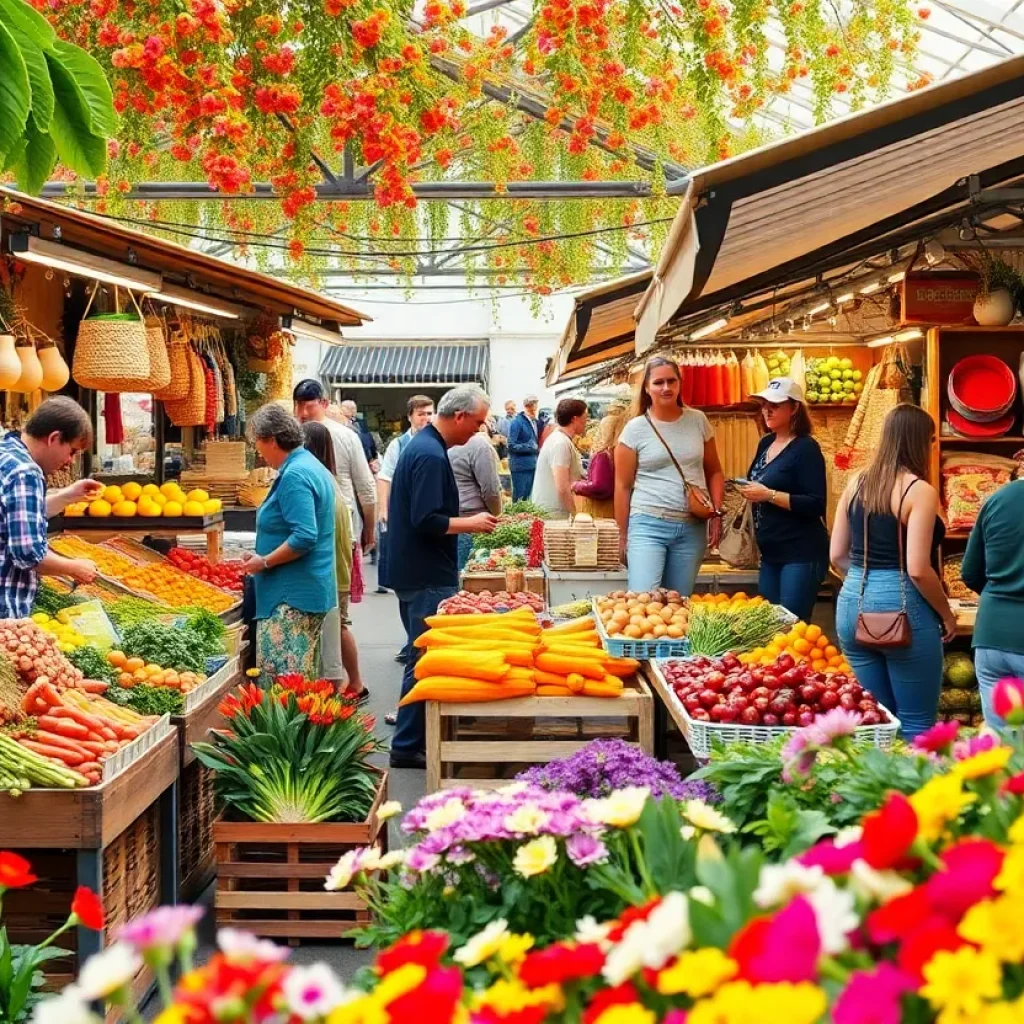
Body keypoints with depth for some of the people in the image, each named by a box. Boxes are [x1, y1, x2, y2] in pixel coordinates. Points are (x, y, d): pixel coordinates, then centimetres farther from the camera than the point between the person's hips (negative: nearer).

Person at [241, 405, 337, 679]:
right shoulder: (311, 466, 15)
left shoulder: (294, 476, -17)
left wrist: (265, 562, -15)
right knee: (304, 677, 15)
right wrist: (264, 555, 20)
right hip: (312, 590, 11)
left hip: (294, 595, -11)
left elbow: (304, 537, -26)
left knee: (280, 678, -12)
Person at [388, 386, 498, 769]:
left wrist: (468, 521, 13)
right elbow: (427, 522, -25)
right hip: (427, 578, -11)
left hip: (417, 573, 11)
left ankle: (415, 736, 25)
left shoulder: (423, 445, 13)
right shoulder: (430, 456, -20)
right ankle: (407, 747, 2)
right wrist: (472, 523, -14)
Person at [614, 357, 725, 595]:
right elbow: (623, 486, 1)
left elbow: (714, 472, 14)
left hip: (692, 527, 3)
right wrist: (623, 536, 1)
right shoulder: (635, 429, -2)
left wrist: (716, 513, 2)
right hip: (648, 525, -3)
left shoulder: (698, 420, 6)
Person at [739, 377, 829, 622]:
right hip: (771, 552, 8)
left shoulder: (806, 448, -13)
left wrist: (769, 495, -24)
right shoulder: (765, 443, 11)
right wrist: (746, 490, 2)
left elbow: (816, 504, -19)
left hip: (801, 554, -8)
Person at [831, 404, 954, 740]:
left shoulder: (856, 484, 6)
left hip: (853, 604, 6)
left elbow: (838, 556, 9)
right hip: (902, 609, -6)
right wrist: (947, 615, -4)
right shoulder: (919, 491, -12)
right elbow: (918, 570, -17)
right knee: (915, 724, 5)